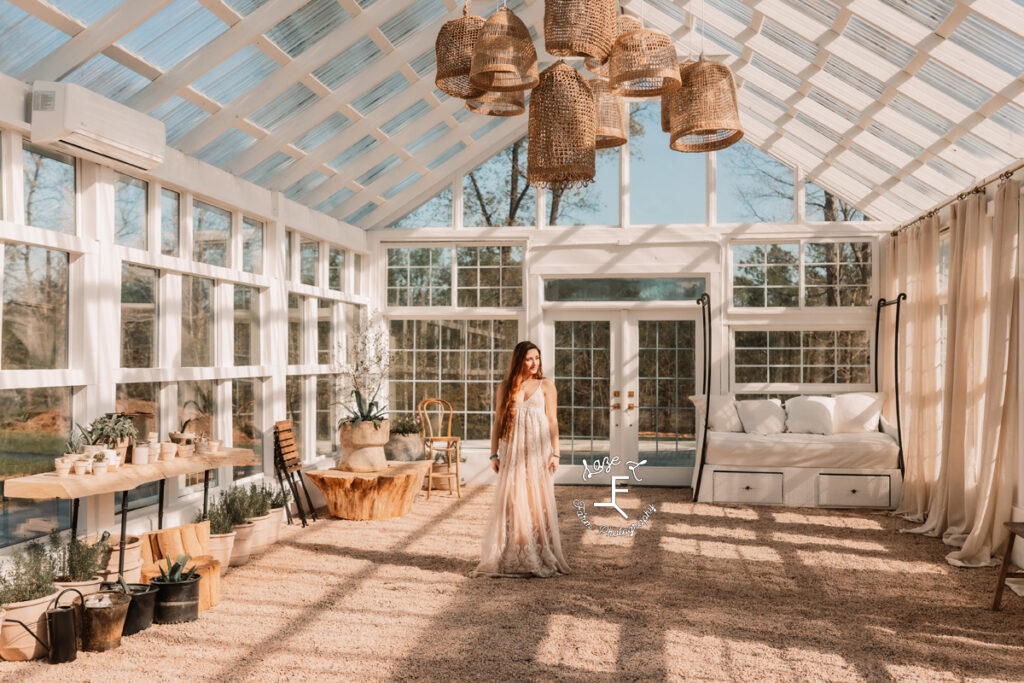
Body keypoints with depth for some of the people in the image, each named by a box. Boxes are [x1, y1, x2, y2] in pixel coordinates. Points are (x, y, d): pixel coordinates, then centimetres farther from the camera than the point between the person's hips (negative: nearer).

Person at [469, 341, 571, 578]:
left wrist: (554, 453, -5)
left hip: (538, 449, -1)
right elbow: (497, 423, 11)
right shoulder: (505, 388, 9)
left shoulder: (546, 385, 6)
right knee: (511, 502, -2)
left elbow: (552, 421, 3)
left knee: (538, 501, -2)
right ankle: (511, 558, 6)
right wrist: (494, 454, 4)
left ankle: (540, 558, 6)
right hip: (512, 450, 1)